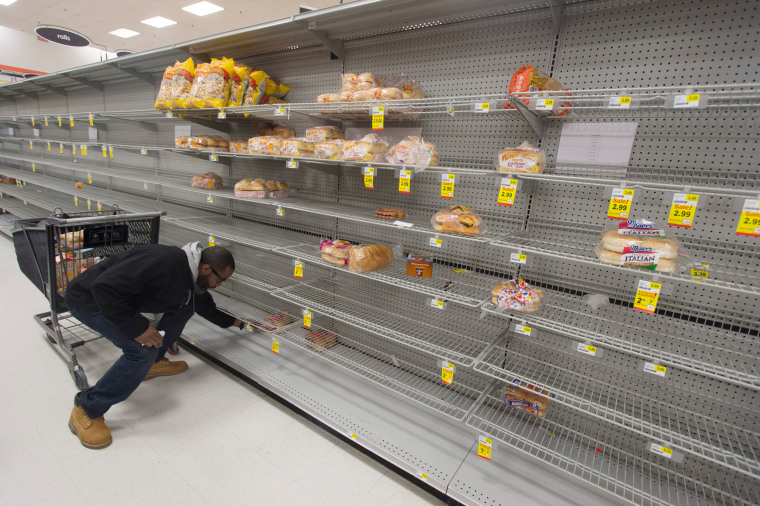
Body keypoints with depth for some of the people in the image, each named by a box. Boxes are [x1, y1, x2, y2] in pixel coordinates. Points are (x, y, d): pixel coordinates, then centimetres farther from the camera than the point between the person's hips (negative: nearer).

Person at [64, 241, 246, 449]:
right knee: (143, 350, -25)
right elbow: (105, 287, -35)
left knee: (186, 305, 2)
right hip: (88, 297, -8)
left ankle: (153, 363, 15)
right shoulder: (165, 262, -35)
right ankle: (86, 410, -6)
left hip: (123, 297, 9)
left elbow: (206, 308, 15)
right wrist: (137, 328, -33)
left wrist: (234, 322, 25)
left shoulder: (192, 276, -5)